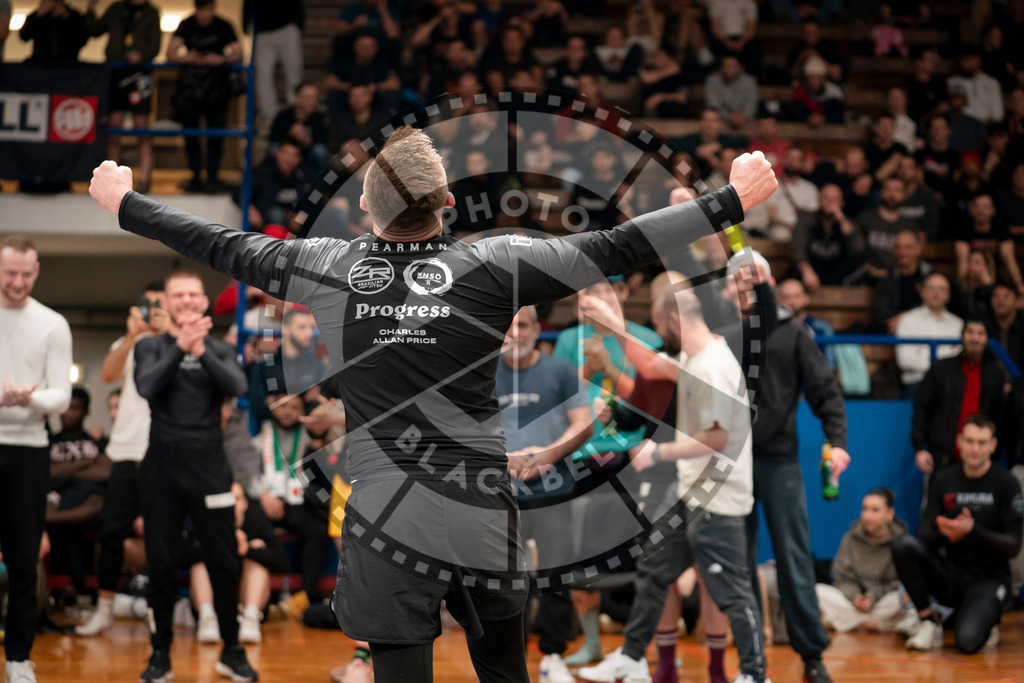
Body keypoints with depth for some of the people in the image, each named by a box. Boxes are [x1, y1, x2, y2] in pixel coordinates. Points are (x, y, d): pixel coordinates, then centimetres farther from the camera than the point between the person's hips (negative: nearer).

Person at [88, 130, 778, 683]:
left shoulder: (328, 267, -3)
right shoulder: (492, 265, -7)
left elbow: (218, 245, 10)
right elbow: (617, 247, -6)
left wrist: (124, 202, 25)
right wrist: (733, 200, 1)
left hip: (385, 522, 0)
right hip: (482, 517, 0)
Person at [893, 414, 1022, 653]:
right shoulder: (943, 481, 4)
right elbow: (924, 535, -1)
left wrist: (972, 531, -27)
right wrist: (946, 534, -24)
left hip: (988, 578, -3)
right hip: (950, 575, 3)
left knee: (967, 641, -30)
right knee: (903, 545, -24)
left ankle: (986, 619, 9)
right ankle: (928, 620, -9)